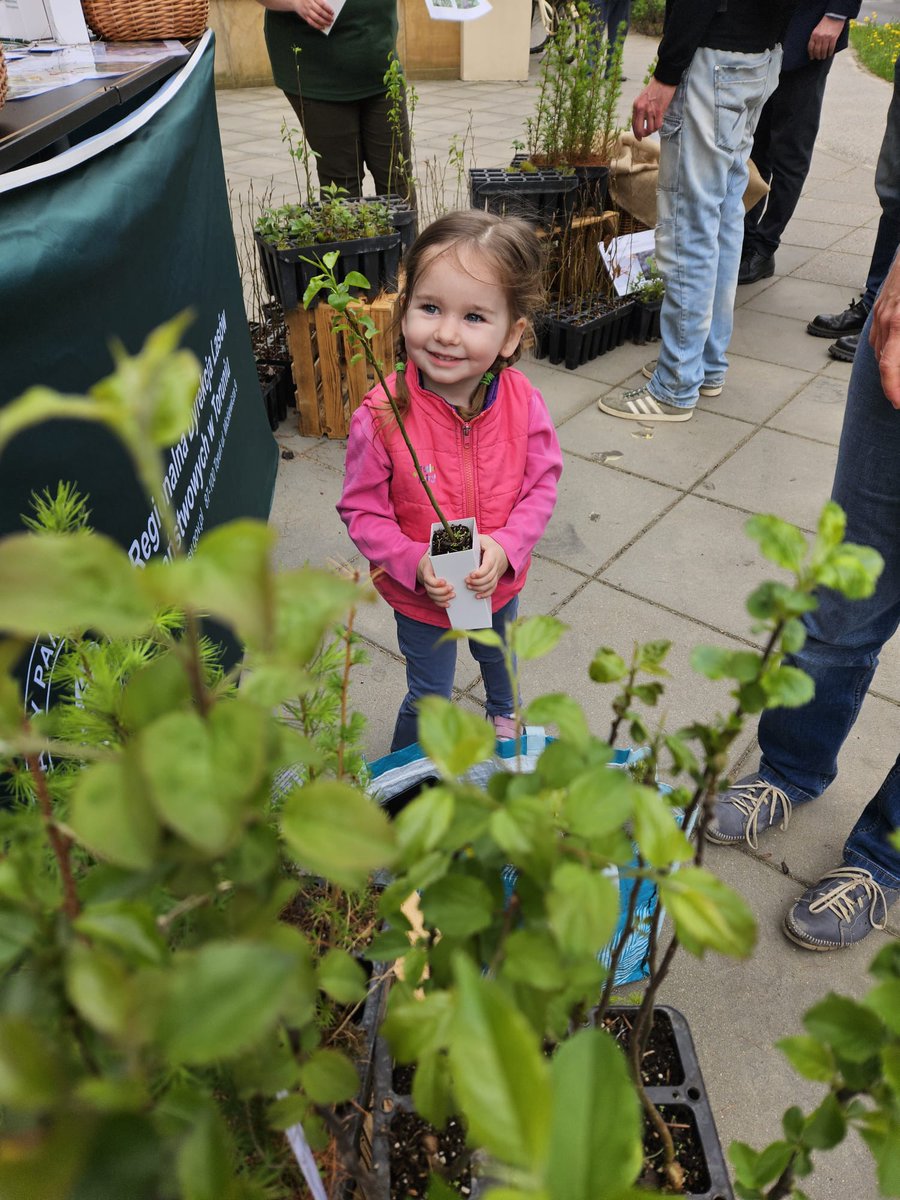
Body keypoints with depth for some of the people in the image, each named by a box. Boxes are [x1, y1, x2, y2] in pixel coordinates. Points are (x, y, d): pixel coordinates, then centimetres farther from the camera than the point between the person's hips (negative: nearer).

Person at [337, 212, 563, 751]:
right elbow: (362, 512, -18)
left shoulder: (523, 403, -20)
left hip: (499, 583, 3)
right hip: (420, 596, -3)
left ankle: (507, 715, 69)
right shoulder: (382, 417, -28)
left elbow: (542, 485, -11)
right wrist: (414, 564, -31)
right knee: (430, 698, 19)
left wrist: (506, 547, -26)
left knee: (499, 657, 34)